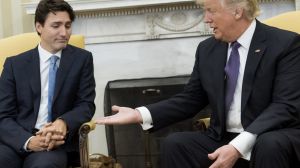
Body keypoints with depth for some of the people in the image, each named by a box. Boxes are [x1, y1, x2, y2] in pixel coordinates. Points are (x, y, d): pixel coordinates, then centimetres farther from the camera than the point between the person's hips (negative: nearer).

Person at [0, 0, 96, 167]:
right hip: (18, 141, 1)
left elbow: (86, 104, 5)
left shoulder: (82, 59, 9)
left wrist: (64, 123, -18)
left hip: (57, 142, -1)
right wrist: (29, 141, -19)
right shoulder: (15, 64, 8)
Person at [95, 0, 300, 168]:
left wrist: (239, 145, -29)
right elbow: (190, 100, 12)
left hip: (275, 140, -4)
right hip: (223, 140, 5)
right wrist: (140, 114, -4)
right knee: (174, 143, -19)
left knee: (269, 145, -37)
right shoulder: (207, 49, 9)